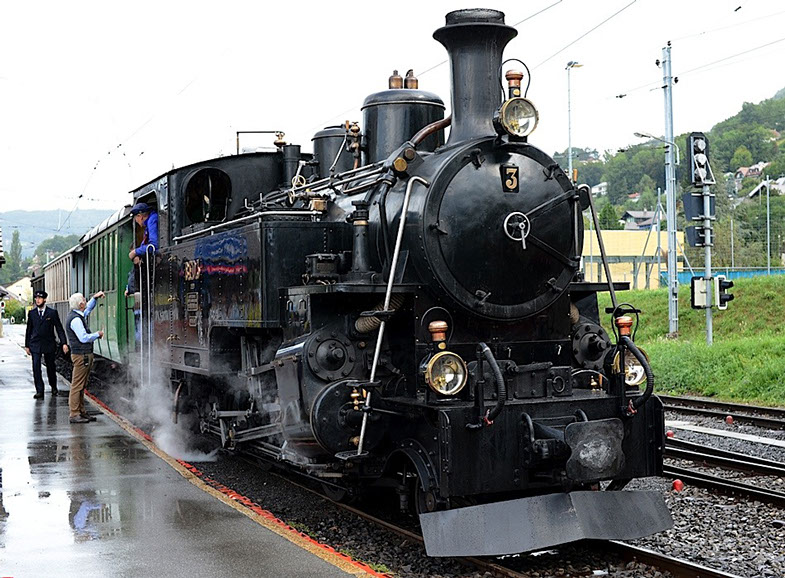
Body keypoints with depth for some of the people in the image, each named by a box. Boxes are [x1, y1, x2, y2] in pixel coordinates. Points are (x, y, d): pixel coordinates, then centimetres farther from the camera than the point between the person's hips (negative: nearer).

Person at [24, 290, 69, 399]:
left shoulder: (52, 312, -2)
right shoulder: (31, 313, 6)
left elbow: (59, 328, -3)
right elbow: (29, 330, 11)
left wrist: (64, 343, -12)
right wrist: (27, 345, 9)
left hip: (49, 345, -1)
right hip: (35, 345, 1)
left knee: (51, 367, 10)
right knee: (36, 368, -8)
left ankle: (53, 387, 32)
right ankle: (39, 391, -5)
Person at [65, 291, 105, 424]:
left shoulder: (79, 315, 13)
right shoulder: (75, 319, -18)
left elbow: (89, 308, 36)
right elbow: (84, 338, -22)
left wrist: (95, 298, 24)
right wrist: (98, 334, -8)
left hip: (85, 354, 10)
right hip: (81, 355, -10)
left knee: (82, 386, 14)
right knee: (77, 385, -7)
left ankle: (81, 412, 20)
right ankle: (73, 414, -5)